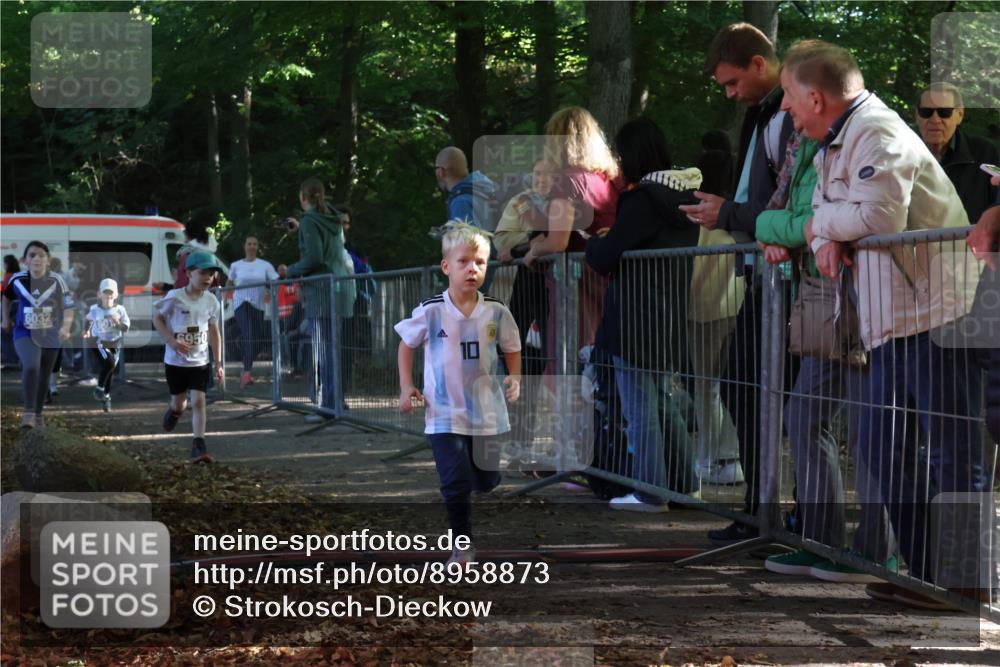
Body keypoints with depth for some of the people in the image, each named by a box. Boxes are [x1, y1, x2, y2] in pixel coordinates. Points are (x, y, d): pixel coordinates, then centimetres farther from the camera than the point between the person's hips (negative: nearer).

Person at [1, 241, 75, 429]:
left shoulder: (56, 281, -17)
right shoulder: (17, 279, -10)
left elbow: (69, 306, -16)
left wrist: (66, 327, -33)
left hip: (50, 335, 1)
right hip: (25, 334, -1)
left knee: (44, 376, 15)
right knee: (30, 367, -27)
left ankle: (38, 413, 36)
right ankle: (28, 412, -17)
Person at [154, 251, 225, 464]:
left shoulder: (211, 301, -3)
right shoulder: (175, 297, -15)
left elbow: (214, 332, 7)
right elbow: (157, 317, -4)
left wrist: (218, 364, 7)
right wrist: (172, 341, -18)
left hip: (200, 361, 2)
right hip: (176, 360, -2)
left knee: (198, 400, -10)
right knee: (179, 402, 13)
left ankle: (198, 446, -9)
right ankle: (174, 411, 50)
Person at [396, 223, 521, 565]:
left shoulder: (496, 312, -7)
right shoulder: (429, 312, -12)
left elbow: (512, 349, 9)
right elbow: (407, 344, 5)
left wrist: (515, 378, -6)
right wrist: (406, 386, -2)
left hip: (488, 412, 3)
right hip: (445, 413, -3)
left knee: (487, 482, 14)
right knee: (457, 484, -10)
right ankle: (462, 545, 7)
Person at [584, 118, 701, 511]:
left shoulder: (643, 200, -16)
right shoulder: (685, 197, 10)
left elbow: (604, 259, -15)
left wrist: (594, 242, 7)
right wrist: (610, 241, 12)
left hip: (636, 323, -9)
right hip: (671, 322, 9)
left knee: (640, 410, -2)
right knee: (663, 404, 18)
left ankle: (650, 492, 0)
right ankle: (683, 483, 22)